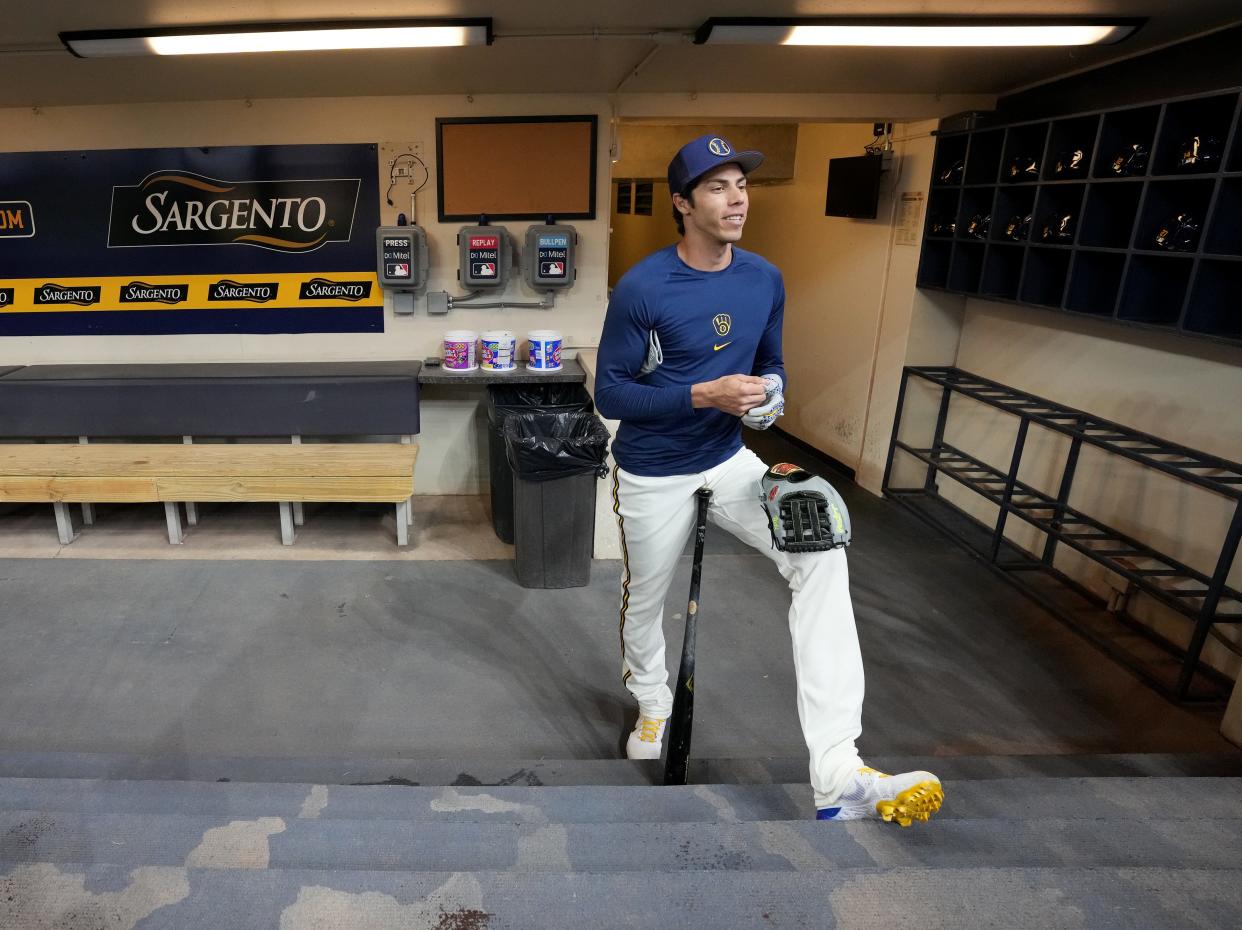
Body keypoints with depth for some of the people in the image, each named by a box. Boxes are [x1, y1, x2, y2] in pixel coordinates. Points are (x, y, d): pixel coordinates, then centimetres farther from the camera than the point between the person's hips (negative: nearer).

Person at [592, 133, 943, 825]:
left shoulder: (765, 280, -1)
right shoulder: (642, 288, -16)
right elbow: (610, 391, -14)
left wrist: (771, 394, -11)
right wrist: (705, 395, -24)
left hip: (728, 461, 3)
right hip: (653, 476, -3)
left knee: (821, 555, -21)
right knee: (646, 599, 14)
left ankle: (837, 773, -20)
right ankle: (653, 704, 50)